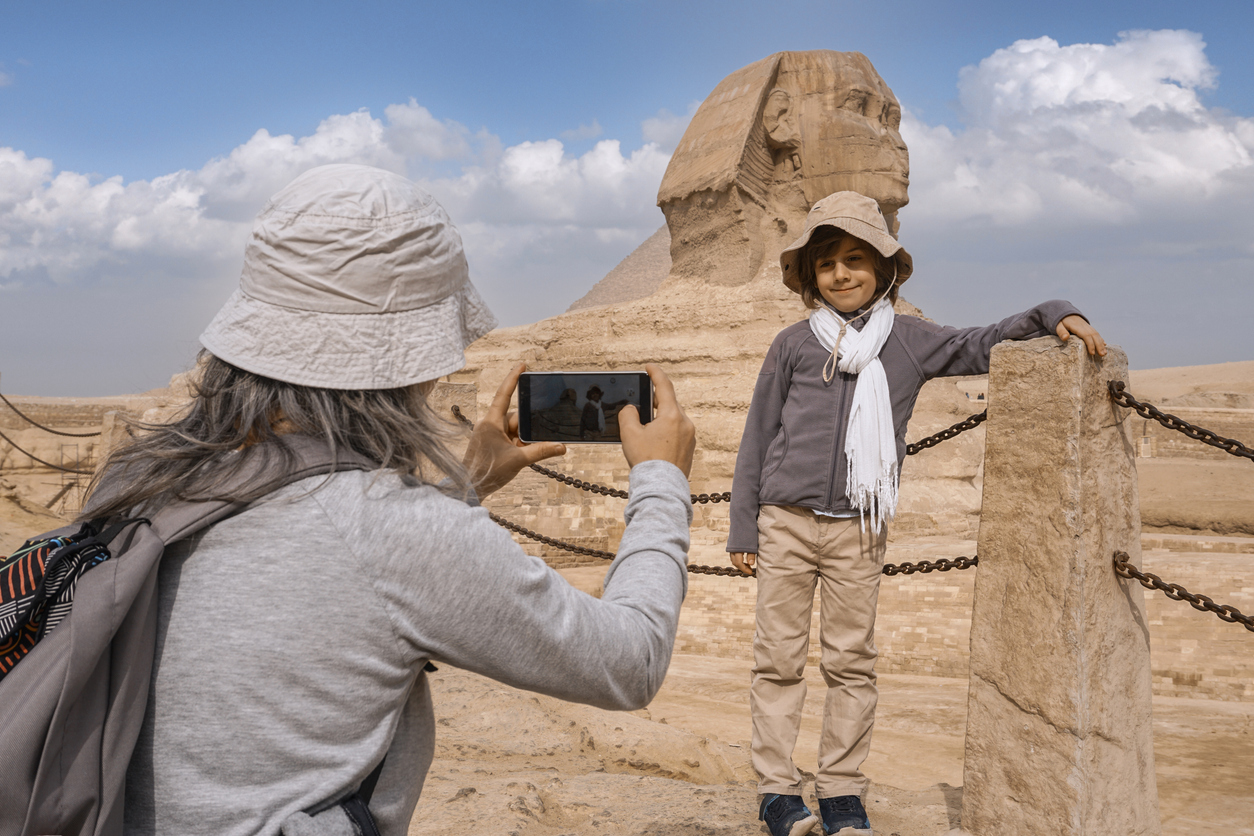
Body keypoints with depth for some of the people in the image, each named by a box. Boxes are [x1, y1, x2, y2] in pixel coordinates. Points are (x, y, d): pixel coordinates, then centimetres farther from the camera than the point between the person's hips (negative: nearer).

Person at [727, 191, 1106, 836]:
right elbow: (758, 438, 7)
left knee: (851, 662, 5)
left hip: (858, 530, 1)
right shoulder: (793, 345, 5)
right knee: (779, 661, 2)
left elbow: (983, 346, 12)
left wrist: (1053, 315, -6)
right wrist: (744, 528, 5)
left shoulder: (908, 341, 7)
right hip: (785, 522, 0)